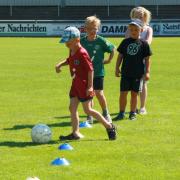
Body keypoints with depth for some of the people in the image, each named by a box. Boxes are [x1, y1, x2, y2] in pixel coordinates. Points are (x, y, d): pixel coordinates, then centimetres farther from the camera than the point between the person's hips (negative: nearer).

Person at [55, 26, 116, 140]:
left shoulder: (82, 53, -20)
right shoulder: (72, 51, 7)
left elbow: (90, 69, -20)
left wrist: (90, 86, -22)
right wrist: (60, 64, 12)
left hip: (84, 85, -9)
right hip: (75, 84, 9)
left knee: (87, 110, -3)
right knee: (72, 107, 4)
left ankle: (109, 126, 8)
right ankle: (76, 133, 7)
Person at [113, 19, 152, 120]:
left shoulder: (143, 44, -2)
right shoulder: (125, 42, 4)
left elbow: (147, 59, 1)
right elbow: (120, 56, 10)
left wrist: (147, 72, -3)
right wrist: (117, 68, 6)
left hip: (138, 74, -2)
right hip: (126, 73, 2)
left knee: (134, 94, 6)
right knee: (123, 93, 1)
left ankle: (133, 113, 17)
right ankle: (121, 113, 10)